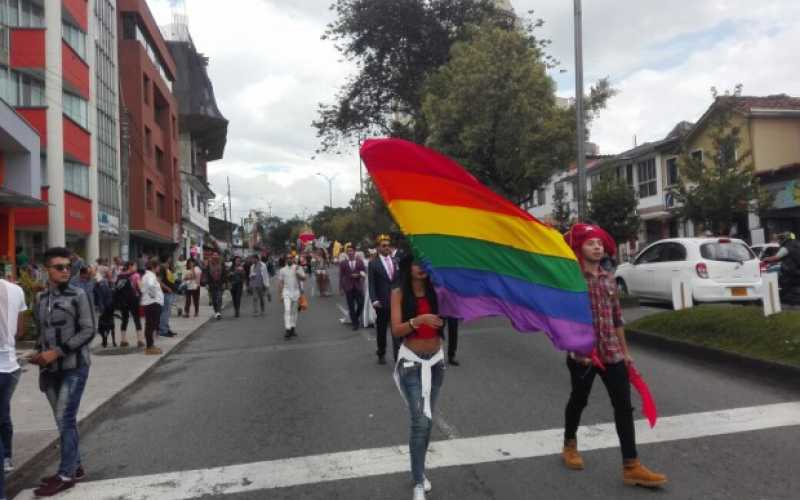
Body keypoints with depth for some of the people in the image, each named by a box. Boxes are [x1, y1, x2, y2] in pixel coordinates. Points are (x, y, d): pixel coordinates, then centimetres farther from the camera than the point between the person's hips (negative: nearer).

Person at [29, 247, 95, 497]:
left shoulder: (78, 296, -9)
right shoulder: (41, 298, 8)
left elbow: (88, 331, -13)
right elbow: (40, 331, 16)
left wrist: (57, 352, -17)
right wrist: (39, 353, -2)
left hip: (74, 367, -5)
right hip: (51, 370, 5)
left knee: (65, 420, -4)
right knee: (64, 420, 13)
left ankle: (65, 474, 8)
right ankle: (75, 467, 26)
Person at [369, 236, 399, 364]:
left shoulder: (396, 262, 9)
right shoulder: (373, 263, -1)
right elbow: (371, 284, -6)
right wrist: (374, 300, -18)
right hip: (382, 302, -2)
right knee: (381, 330, 11)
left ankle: (398, 356, -3)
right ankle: (381, 354, 27)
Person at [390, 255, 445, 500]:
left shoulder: (435, 289, 0)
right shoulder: (399, 293, -8)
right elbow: (396, 330, -15)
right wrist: (418, 320, -30)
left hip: (436, 360, 3)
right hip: (412, 362, -3)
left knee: (427, 419, 10)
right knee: (421, 421, -10)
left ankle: (420, 470, 28)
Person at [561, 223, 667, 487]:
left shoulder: (609, 279, 9)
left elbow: (617, 317, 15)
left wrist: (625, 350, 15)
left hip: (612, 352, 5)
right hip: (582, 353, -5)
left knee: (624, 405, 0)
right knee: (579, 401, 13)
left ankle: (631, 466, 6)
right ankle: (569, 446, 37)